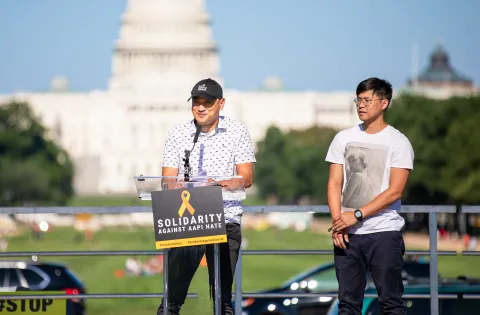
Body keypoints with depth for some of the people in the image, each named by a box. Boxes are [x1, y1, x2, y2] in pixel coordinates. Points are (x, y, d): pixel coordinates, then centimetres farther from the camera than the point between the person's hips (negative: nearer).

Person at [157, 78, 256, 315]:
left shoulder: (237, 132, 5)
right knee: (173, 292, -3)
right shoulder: (177, 135, 7)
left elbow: (246, 177, -2)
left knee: (222, 295, 2)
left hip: (226, 220, -1)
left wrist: (227, 183, -23)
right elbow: (167, 180, 3)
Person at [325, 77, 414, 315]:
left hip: (384, 233, -4)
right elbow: (334, 184, 9)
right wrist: (337, 223, -5)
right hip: (346, 234, 4)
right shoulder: (343, 139, 10)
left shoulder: (398, 142, -2)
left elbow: (395, 191, -9)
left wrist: (357, 215, -13)